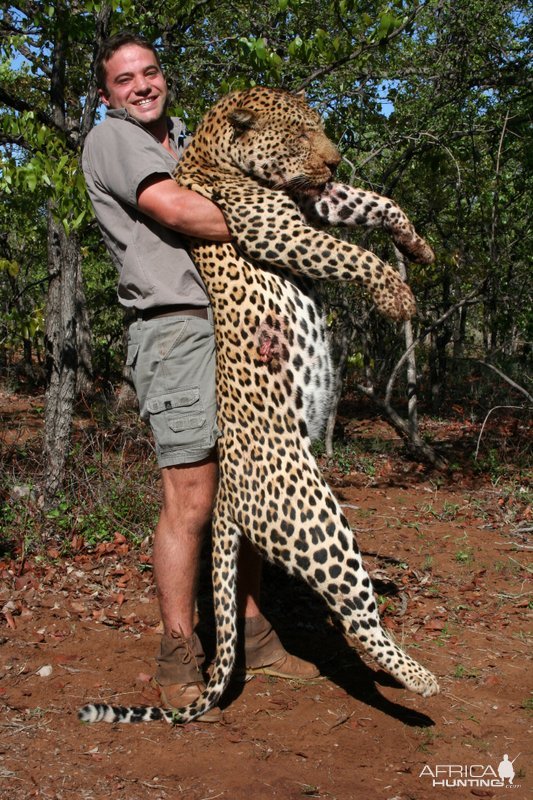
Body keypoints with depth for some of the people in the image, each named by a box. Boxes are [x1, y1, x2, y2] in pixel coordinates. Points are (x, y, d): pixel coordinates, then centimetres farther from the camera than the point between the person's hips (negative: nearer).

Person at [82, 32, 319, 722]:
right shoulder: (112, 138, 2)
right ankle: (179, 660, 5)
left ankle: (250, 639, 19)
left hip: (236, 324, 8)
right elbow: (174, 209, -16)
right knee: (190, 500, -9)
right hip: (176, 327, -8)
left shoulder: (187, 142, 27)